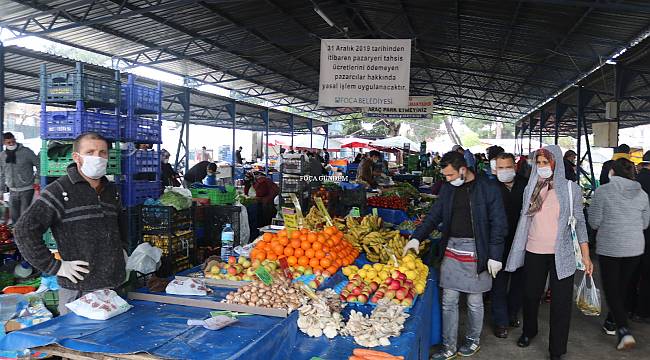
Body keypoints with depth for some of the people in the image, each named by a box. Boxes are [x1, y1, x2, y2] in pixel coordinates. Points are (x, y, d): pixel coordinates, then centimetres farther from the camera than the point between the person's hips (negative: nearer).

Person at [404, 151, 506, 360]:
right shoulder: (448, 189, 7)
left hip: (476, 252, -4)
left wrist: (495, 256, -9)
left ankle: (473, 340, 34)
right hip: (451, 249, 4)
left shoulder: (488, 188, -8)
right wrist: (417, 237, 0)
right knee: (448, 302, 9)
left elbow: (498, 223, -6)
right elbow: (434, 216, 12)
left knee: (474, 302, 11)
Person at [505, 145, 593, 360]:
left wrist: (586, 256, -3)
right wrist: (518, 250, 9)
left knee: (561, 303, 3)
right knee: (530, 296, 14)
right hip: (534, 252, 2)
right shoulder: (531, 188, 4)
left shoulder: (571, 189, -3)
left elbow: (579, 222, 0)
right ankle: (529, 331, 39)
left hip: (561, 254, -2)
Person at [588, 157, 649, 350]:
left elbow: (594, 222, -9)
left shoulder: (602, 191, -12)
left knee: (611, 289, 4)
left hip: (609, 247, -4)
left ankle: (623, 330, -7)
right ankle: (611, 323, 32)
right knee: (622, 287, 18)